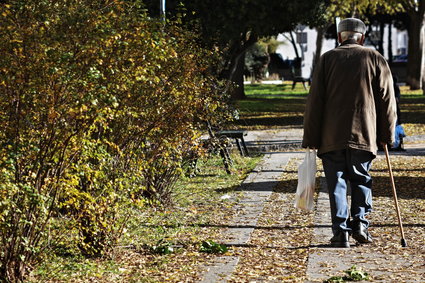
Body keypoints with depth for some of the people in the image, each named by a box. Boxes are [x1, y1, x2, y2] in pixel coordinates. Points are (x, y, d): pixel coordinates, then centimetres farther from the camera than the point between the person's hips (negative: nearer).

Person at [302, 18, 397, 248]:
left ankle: (341, 233, 1)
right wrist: (386, 134, 13)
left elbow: (315, 101, -1)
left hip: (331, 136, -1)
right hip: (364, 134, 1)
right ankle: (360, 221, 4)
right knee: (361, 179, 17)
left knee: (336, 183, 4)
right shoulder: (375, 59, 4)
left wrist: (311, 139, 3)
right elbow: (387, 100, 5)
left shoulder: (327, 59, 1)